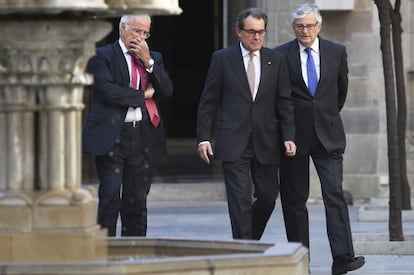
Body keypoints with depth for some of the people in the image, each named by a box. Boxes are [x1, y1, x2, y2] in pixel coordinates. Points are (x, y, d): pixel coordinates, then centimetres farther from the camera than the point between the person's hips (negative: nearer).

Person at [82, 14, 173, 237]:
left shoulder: (154, 58, 17)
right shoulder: (103, 56, 0)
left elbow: (167, 91, 5)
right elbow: (106, 91, -14)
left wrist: (148, 61, -4)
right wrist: (143, 95, -6)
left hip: (143, 137, 5)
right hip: (112, 137, -5)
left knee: (137, 201, 6)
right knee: (110, 198, -7)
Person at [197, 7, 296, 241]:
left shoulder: (276, 60, 6)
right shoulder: (222, 59, 1)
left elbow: (285, 103, 6)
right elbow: (208, 102, 2)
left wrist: (288, 137, -4)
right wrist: (204, 137, -5)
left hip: (266, 143, 3)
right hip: (234, 143, -3)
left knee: (268, 197, 7)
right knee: (241, 201, -7)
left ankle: (251, 241, 30)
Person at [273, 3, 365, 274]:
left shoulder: (337, 52, 4)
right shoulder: (280, 56, -2)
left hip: (328, 135, 1)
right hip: (294, 136, -1)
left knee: (335, 194, -10)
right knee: (294, 199, 4)